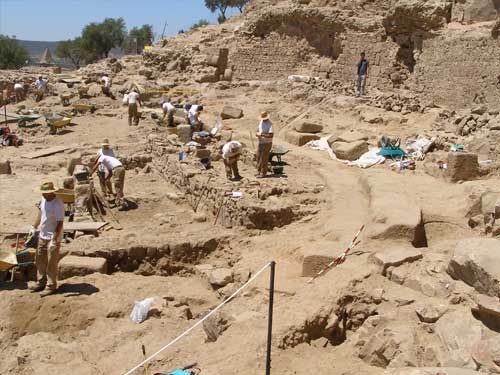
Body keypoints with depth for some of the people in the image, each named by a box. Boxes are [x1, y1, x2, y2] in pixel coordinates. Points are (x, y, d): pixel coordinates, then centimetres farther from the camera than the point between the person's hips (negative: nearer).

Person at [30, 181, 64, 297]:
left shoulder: (58, 204, -23)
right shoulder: (43, 200, 2)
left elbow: (60, 223, -24)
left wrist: (54, 240, -27)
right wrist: (34, 227, 15)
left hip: (53, 238, -9)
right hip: (42, 236, 9)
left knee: (51, 263, 1)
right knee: (40, 260, 18)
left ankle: (51, 287, 13)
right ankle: (41, 283, 32)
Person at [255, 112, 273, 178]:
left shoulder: (269, 124, -20)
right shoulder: (261, 121, 5)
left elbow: (271, 135, -29)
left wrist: (261, 134, -28)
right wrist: (257, 133, -4)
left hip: (267, 143, -8)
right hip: (261, 142, 8)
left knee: (264, 158, -2)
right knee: (258, 157, 13)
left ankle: (263, 173, 8)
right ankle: (259, 171, 25)